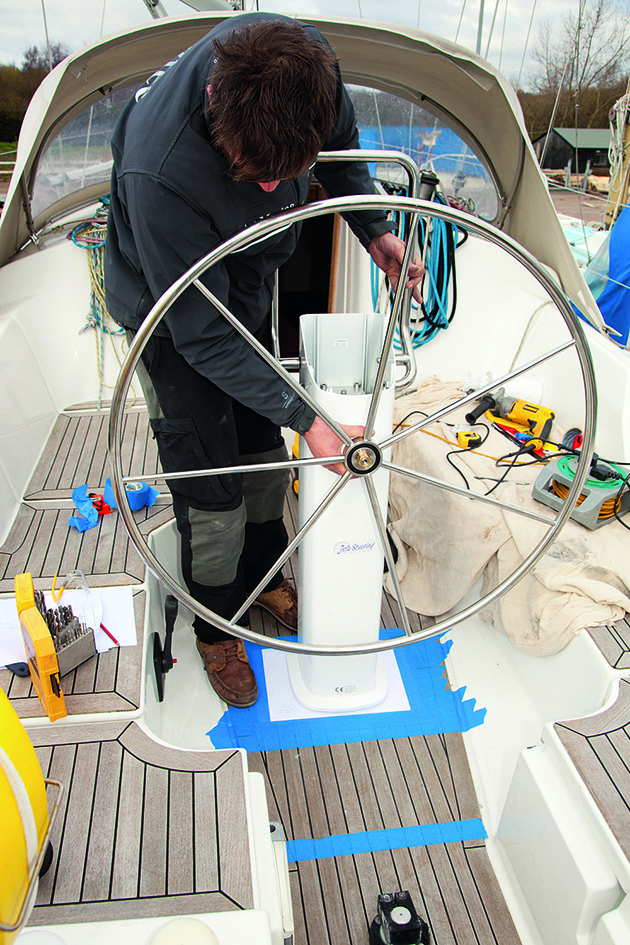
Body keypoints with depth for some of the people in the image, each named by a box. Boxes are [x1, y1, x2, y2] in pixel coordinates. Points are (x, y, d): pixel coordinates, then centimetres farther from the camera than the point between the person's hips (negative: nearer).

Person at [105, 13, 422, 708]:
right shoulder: (159, 169, -41)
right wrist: (307, 417, -32)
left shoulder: (304, 61, -23)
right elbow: (201, 333, -32)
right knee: (211, 491, -3)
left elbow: (343, 151, 1)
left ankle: (264, 577, 42)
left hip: (249, 286, 6)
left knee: (265, 449, 16)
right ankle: (215, 630, 25)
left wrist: (375, 231, -12)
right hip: (171, 313, -6)